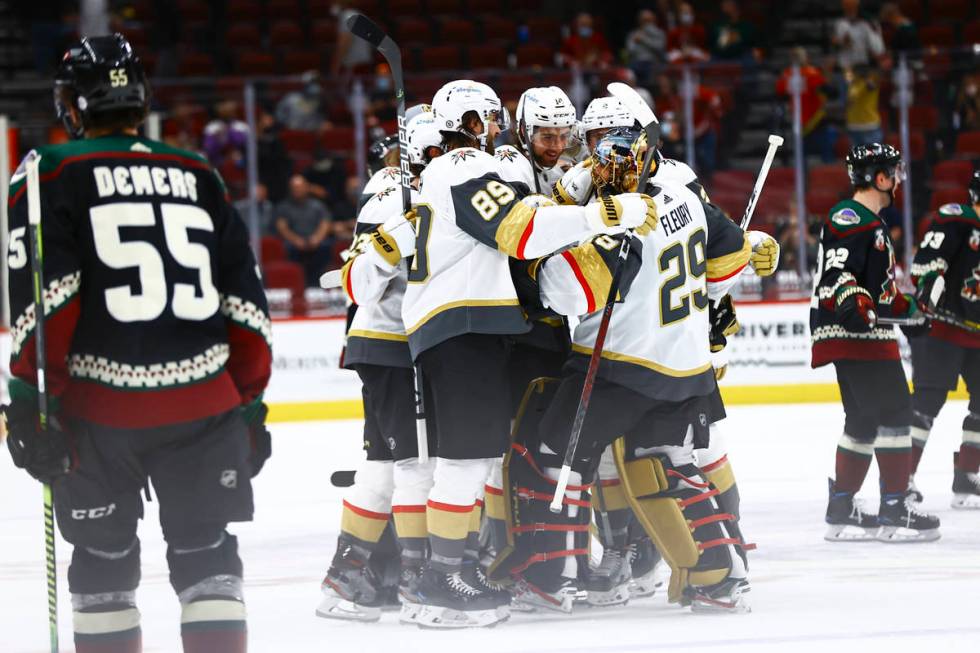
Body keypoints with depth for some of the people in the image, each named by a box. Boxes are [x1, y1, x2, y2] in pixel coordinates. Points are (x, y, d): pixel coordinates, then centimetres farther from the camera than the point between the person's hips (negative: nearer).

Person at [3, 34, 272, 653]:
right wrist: (251, 399, 19)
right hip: (204, 405, 2)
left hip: (100, 410, -2)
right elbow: (245, 302, 13)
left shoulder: (51, 175, 1)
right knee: (206, 550, 10)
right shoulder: (200, 179, 13)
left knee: (104, 556, 10)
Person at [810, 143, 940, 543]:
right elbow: (836, 270, -24)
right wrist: (852, 301, -39)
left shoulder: (871, 223, 22)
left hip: (868, 334, 11)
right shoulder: (849, 218, -12)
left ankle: (841, 510, 17)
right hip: (852, 333, -11)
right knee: (893, 411, -12)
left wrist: (905, 309, 37)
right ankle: (894, 510, -13)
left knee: (864, 419, 13)